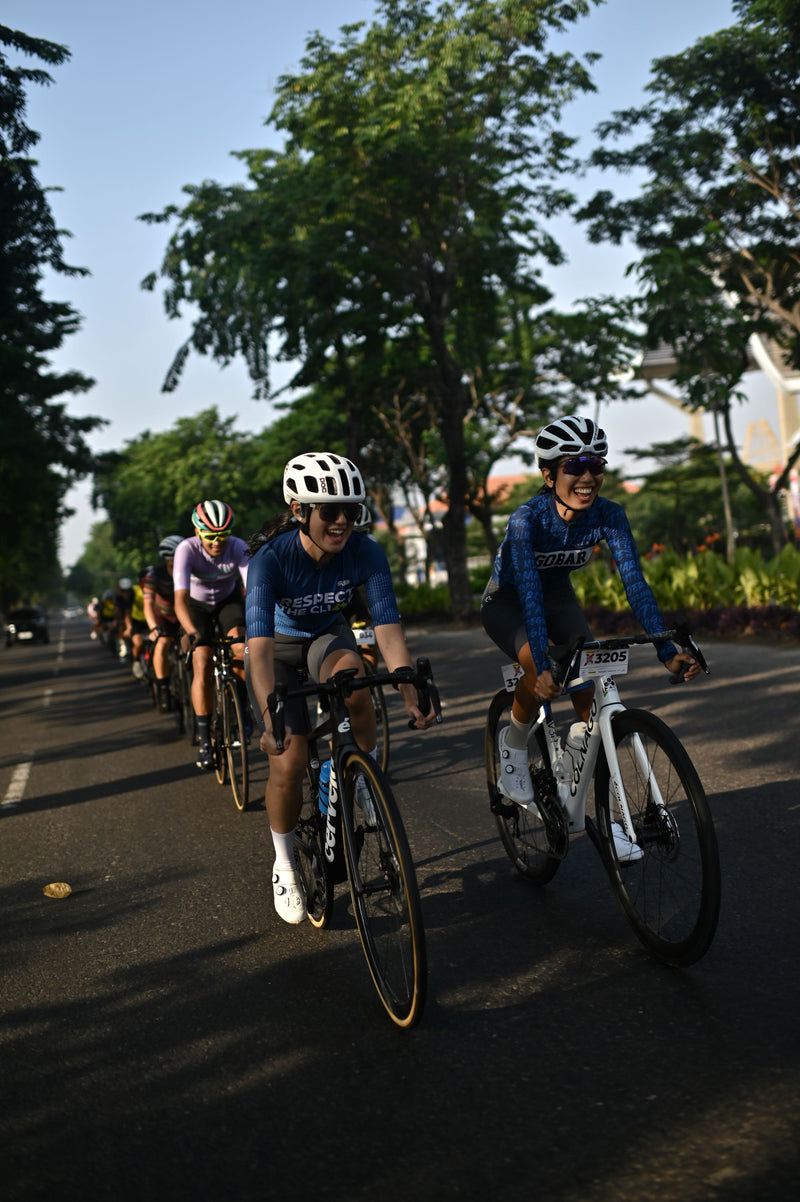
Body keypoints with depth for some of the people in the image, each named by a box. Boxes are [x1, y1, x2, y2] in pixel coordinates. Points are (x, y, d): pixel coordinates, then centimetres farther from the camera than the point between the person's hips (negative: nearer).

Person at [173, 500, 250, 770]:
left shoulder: (238, 548, -30)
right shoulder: (187, 550, -33)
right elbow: (180, 599, -43)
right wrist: (192, 633, -59)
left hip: (229, 600, 1)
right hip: (198, 604, -1)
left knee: (241, 650, -24)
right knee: (202, 666, -15)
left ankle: (242, 707, 3)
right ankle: (205, 740, -7)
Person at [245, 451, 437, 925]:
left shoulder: (366, 552, -25)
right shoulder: (272, 558, -33)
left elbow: (388, 627, -28)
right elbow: (260, 646, -40)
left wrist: (413, 695, -39)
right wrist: (270, 717, -53)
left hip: (329, 637, 2)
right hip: (281, 647, -2)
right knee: (289, 764, -12)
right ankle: (285, 866, 14)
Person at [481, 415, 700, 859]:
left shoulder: (608, 516, -23)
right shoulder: (527, 519, -33)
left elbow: (635, 583, -26)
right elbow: (529, 593, -41)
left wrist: (667, 650, -36)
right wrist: (543, 666, -51)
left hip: (557, 596, 4)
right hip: (506, 601, -4)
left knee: (589, 690, -14)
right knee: (541, 673, -33)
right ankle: (514, 744, -2)